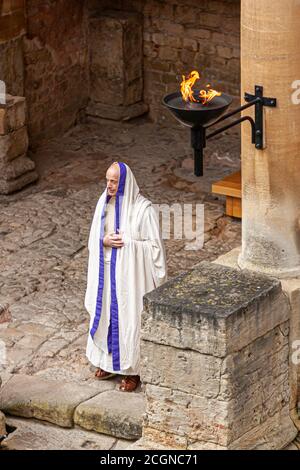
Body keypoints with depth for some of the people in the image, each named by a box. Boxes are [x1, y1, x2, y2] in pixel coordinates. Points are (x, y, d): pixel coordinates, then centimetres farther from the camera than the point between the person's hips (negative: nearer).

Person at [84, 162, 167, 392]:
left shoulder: (143, 209, -19)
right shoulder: (104, 203, 0)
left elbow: (154, 245, -13)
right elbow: (94, 237, 7)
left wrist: (126, 243, -19)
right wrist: (105, 241, -12)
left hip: (131, 272, -6)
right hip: (107, 270, 6)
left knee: (130, 316, 3)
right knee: (106, 312, 17)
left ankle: (133, 369, 17)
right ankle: (108, 359, 36)